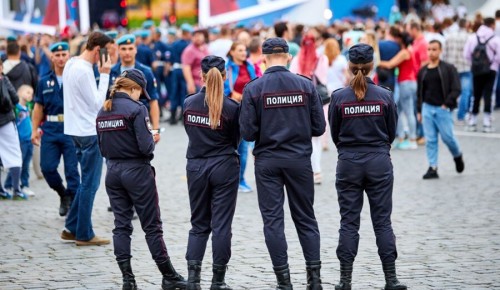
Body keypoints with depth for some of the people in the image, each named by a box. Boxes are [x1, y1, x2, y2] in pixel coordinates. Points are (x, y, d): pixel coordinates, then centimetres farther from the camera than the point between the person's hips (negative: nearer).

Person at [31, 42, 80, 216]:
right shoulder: (44, 82, 12)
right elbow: (38, 107, 14)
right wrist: (35, 130, 7)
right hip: (50, 129, 3)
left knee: (72, 169, -2)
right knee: (47, 167, -1)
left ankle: (73, 202, 9)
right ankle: (63, 194, 23)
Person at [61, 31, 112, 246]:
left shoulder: (71, 64, 10)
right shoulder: (84, 71, -20)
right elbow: (97, 103, -17)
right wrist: (105, 75, -15)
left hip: (78, 130, 10)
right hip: (89, 132, -10)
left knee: (87, 182, 18)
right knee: (90, 184, -1)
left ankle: (71, 228, 20)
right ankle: (84, 235, 5)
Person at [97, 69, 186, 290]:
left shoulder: (103, 112, 6)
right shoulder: (136, 109, -14)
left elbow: (103, 149, 12)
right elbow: (145, 147, -19)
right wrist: (152, 137, 1)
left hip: (113, 171, 6)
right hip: (137, 171, -6)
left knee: (121, 225, 8)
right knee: (152, 226, 2)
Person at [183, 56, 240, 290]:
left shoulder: (189, 103, -2)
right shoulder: (231, 107, -11)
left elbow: (189, 131, 9)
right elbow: (235, 139, -1)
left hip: (195, 166, 3)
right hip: (224, 167, -3)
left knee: (199, 224, 13)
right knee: (221, 225, 4)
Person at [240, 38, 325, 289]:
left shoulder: (253, 88, -7)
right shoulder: (306, 85, -3)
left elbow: (247, 132, -9)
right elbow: (319, 127, -1)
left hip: (267, 162, -1)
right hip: (300, 160, 1)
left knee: (273, 220, 5)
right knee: (305, 218, 11)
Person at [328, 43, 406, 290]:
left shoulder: (338, 97, -6)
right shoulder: (385, 96, -5)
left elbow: (334, 134, 4)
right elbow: (392, 133, 7)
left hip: (348, 162, 0)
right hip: (379, 163, 0)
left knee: (349, 222, 5)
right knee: (382, 221, 5)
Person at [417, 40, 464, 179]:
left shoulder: (449, 69, -3)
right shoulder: (423, 71, 10)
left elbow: (456, 89, -7)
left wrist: (447, 104, -16)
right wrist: (419, 110, 13)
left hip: (443, 109, -4)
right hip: (427, 108, 4)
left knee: (447, 137, -1)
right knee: (430, 139, 1)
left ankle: (458, 156, 28)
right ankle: (433, 168, 4)